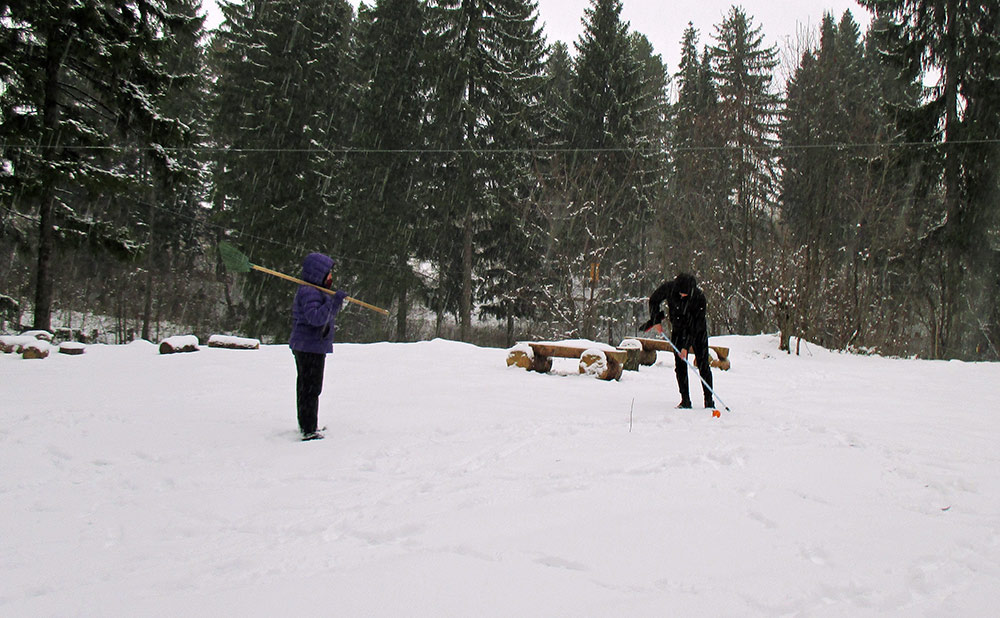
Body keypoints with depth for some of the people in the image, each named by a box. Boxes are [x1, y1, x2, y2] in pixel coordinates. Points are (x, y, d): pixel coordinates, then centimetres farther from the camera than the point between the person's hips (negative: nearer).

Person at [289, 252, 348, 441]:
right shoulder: (309, 292, -18)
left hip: (302, 347, 11)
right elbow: (316, 317, -31)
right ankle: (309, 430, -3)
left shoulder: (317, 291, 16)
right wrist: (333, 301, -29)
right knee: (311, 388, -7)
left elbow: (329, 315, 20)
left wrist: (337, 301, 6)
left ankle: (305, 425, 32)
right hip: (311, 348, -11)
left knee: (305, 387, 19)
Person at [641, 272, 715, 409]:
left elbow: (695, 324, -24)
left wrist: (686, 346, -27)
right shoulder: (668, 288, -20)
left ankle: (709, 399, 4)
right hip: (678, 330, 2)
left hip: (698, 332, -2)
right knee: (680, 365, -4)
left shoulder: (699, 297, -27)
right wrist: (656, 320, -8)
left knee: (703, 365, -5)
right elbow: (653, 301, 0)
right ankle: (685, 400, 2)